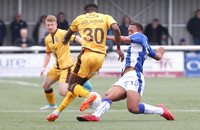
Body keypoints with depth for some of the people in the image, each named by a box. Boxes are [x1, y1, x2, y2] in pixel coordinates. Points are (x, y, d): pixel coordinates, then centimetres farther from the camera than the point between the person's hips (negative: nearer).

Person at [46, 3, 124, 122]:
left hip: (87, 54, -3)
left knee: (72, 86, 1)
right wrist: (119, 49, 0)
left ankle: (88, 95, -32)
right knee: (77, 85, 14)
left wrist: (65, 40, 58)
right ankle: (58, 111, 11)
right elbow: (116, 29, -6)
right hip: (101, 57, 3)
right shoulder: (106, 18, 14)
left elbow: (69, 33, 35)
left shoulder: (80, 19, 16)